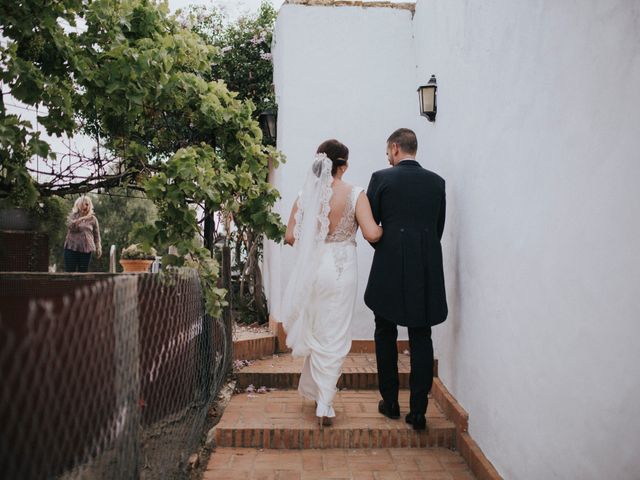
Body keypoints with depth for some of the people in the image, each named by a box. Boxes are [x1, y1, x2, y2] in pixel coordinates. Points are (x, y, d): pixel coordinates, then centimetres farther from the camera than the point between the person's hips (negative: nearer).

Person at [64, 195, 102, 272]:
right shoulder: (72, 216, 8)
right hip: (72, 248, 0)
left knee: (83, 272, 1)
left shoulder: (92, 219, 7)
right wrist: (81, 219, -23)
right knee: (69, 271, -3)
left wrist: (98, 248, 2)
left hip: (86, 249, 0)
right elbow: (70, 226, -13)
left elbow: (96, 235, 8)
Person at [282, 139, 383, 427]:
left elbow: (290, 237, 0)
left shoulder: (305, 195, -1)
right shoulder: (355, 194, -9)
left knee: (313, 331, 22)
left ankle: (314, 390, 37)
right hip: (341, 269, -3)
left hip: (311, 269, 3)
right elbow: (371, 234, -17)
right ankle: (324, 406, 11)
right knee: (334, 338, 6)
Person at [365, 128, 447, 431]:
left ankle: (390, 402, 20)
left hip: (389, 269, -2)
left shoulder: (382, 178, -4)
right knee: (421, 338, 7)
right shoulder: (437, 182, 7)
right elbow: (439, 227, 11)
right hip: (427, 270, 3)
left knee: (385, 334, 14)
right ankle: (418, 410, 7)